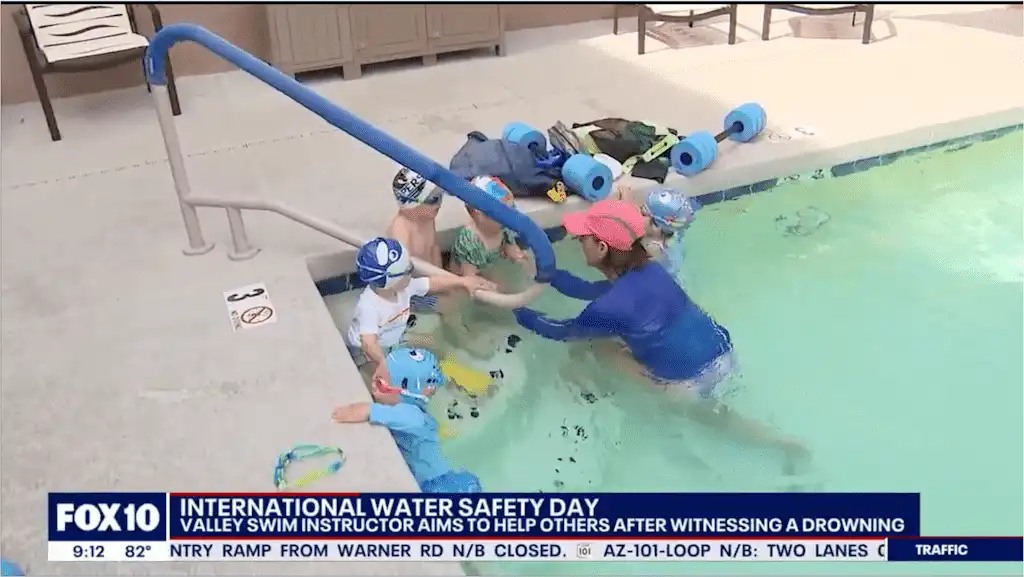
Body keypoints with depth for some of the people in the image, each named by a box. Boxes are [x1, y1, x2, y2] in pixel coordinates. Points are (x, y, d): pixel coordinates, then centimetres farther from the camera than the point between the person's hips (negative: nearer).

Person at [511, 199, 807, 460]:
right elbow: (588, 290, 13)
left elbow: (561, 332, -6)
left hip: (695, 379, -7)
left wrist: (516, 310, 6)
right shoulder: (648, 270, -3)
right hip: (720, 349, 7)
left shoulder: (610, 308, -25)